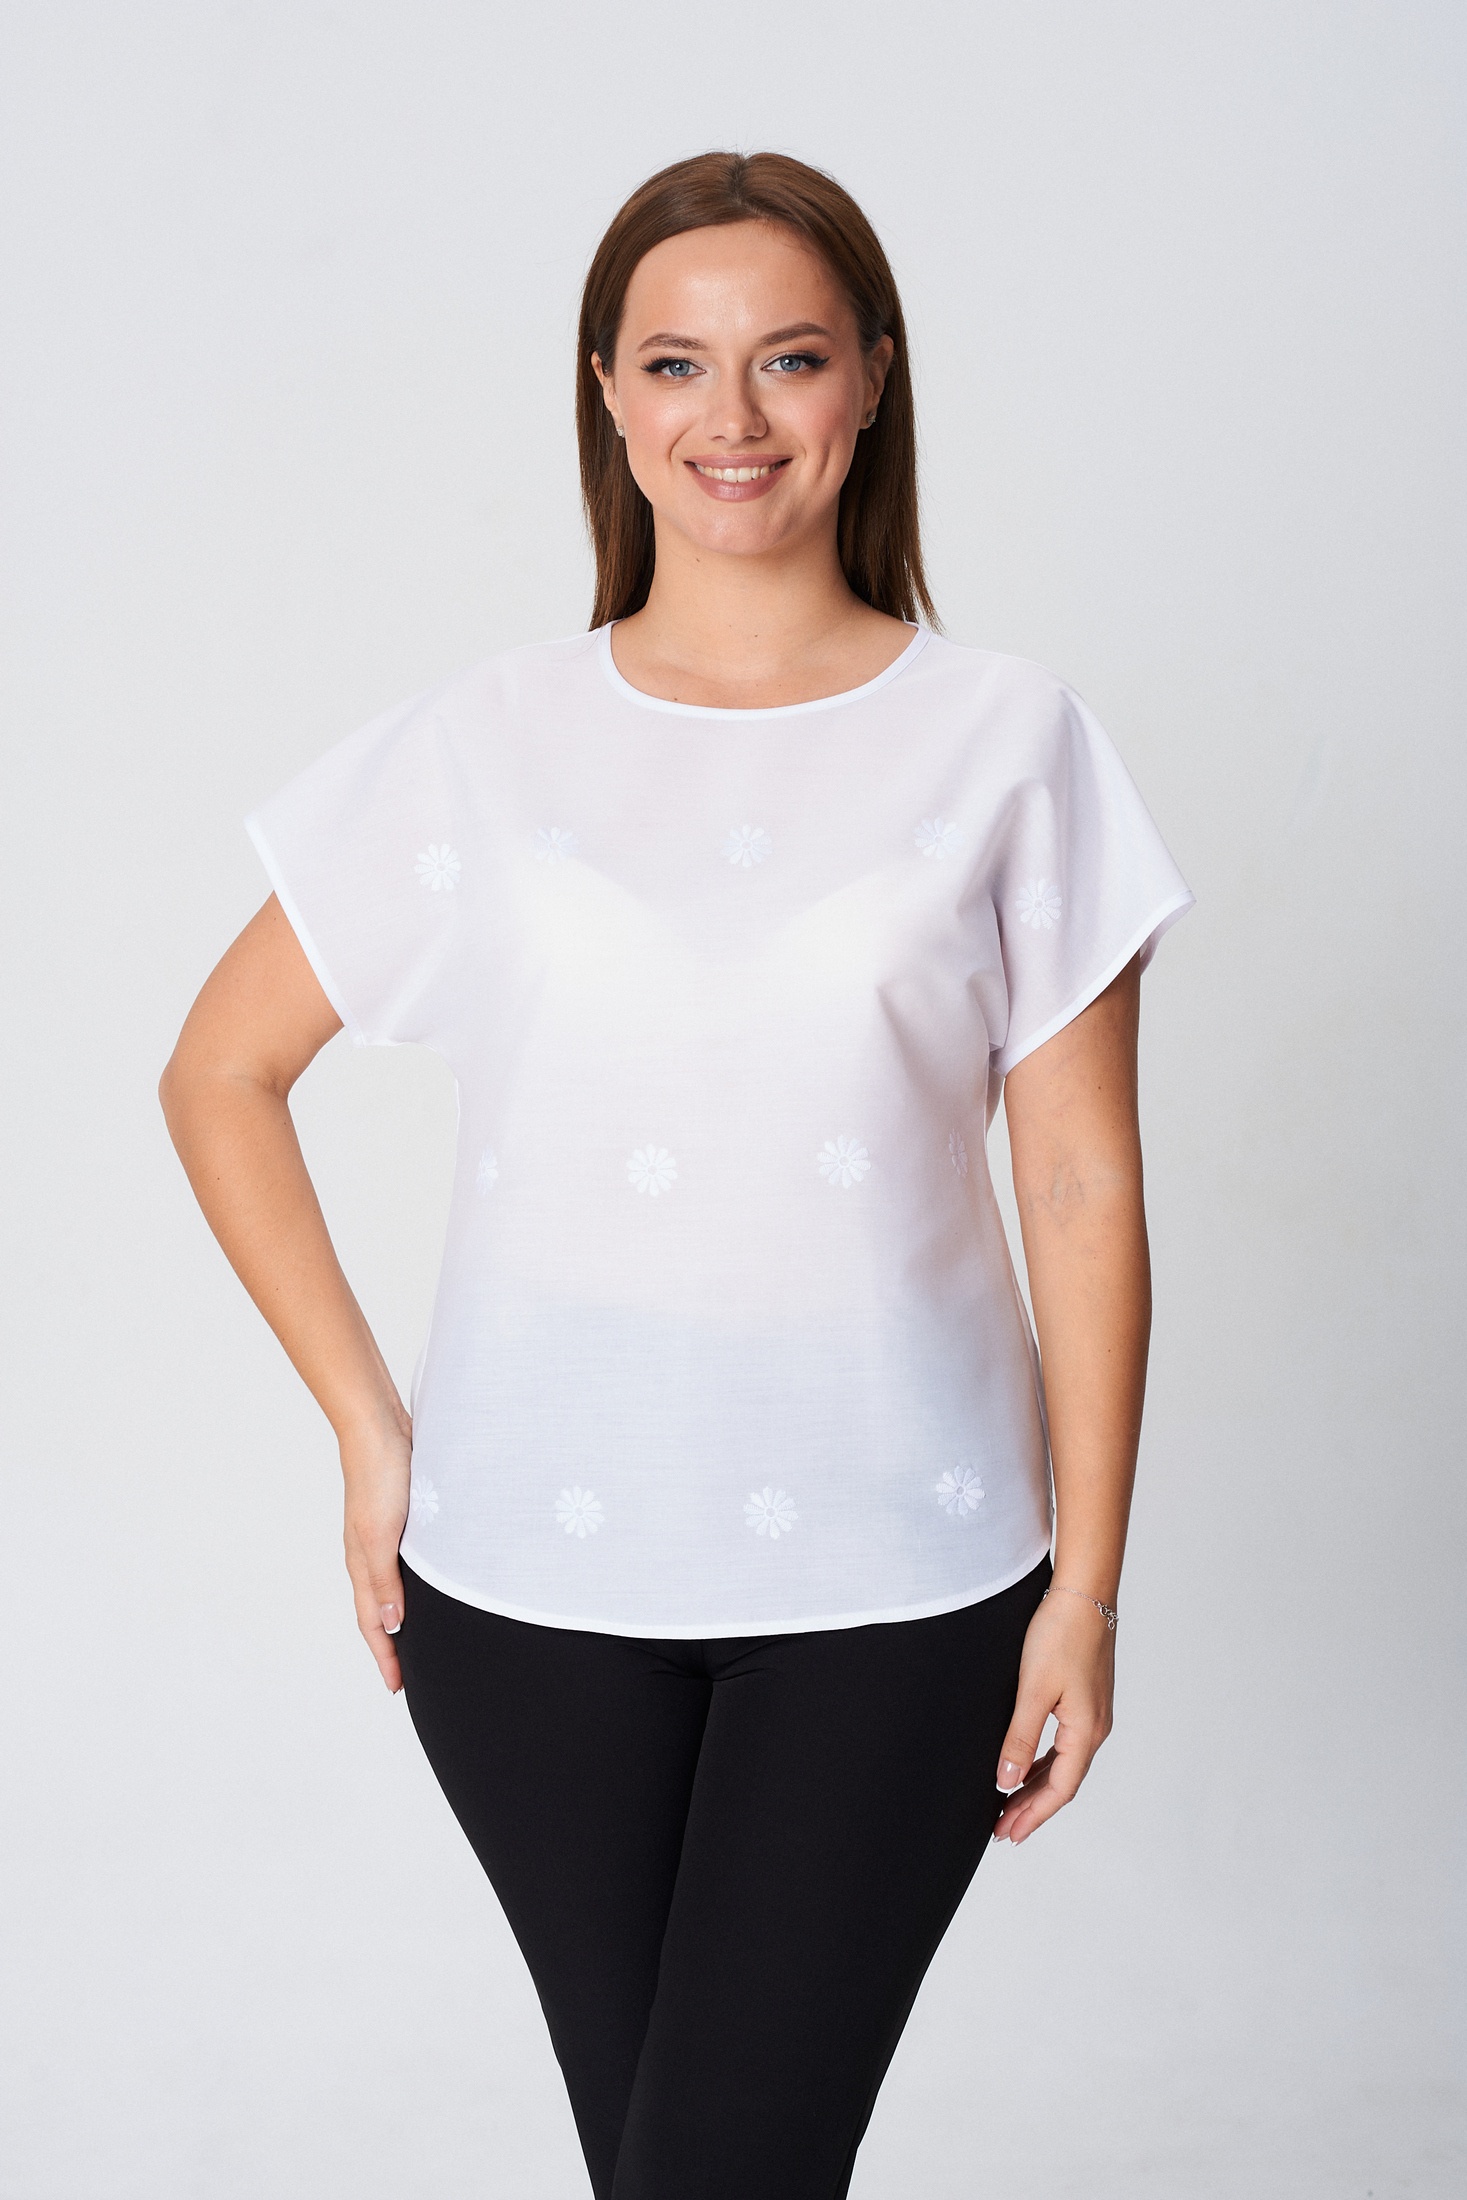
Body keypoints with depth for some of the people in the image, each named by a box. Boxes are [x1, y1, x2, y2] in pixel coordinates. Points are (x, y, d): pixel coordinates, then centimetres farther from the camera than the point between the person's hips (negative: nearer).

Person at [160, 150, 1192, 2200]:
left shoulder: (1008, 744, -1)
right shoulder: (481, 748, 0)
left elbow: (1086, 1189, 0)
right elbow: (220, 1073, 8)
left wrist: (1087, 1586, -2)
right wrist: (367, 1425, 2)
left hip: (897, 1578, -1)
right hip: (533, 1575, 1)